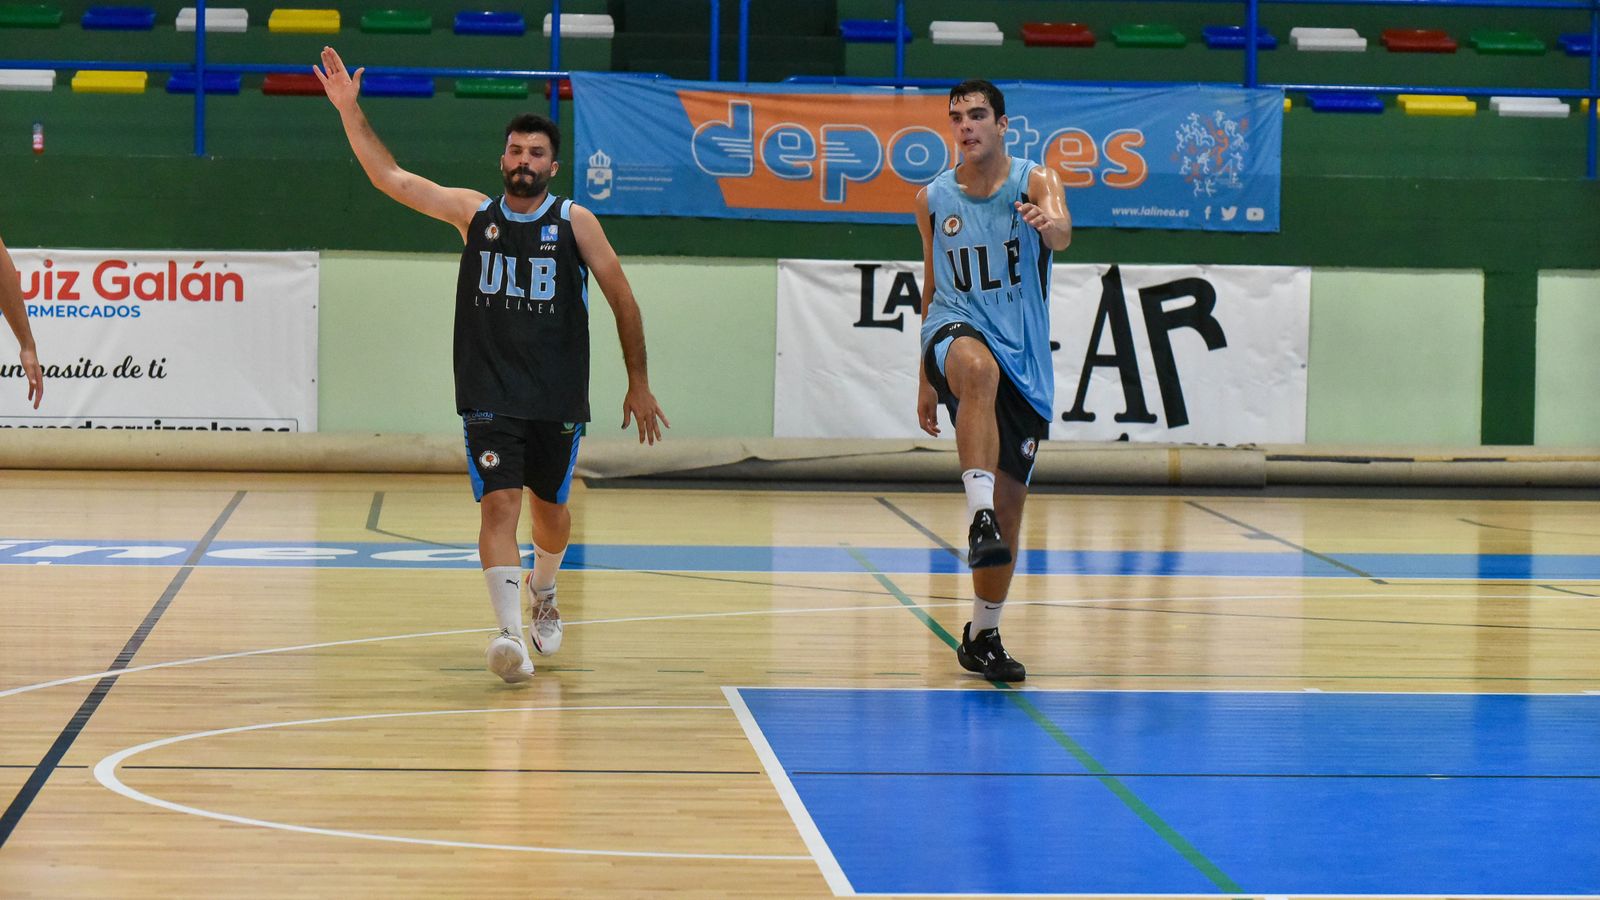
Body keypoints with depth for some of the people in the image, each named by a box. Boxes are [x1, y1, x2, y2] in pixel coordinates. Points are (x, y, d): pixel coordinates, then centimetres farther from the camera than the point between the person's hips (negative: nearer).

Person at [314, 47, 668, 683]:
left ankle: (542, 590, 45)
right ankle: (510, 634, -21)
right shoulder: (473, 213, 3)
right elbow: (391, 178, 0)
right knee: (498, 503, -15)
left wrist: (638, 383, 1)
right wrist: (350, 110, -9)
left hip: (558, 399, 0)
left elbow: (623, 301, 3)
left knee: (549, 509, 14)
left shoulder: (575, 223, -1)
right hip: (489, 397, 0)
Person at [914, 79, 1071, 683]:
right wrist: (926, 379, 19)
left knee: (1011, 501, 4)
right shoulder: (932, 199, 7)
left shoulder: (1034, 182, -3)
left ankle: (983, 637, 21)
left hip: (1023, 359, 0)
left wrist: (1050, 225, -51)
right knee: (979, 368, -40)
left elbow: (1062, 235, -26)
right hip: (957, 332, 0)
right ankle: (978, 516, -49)